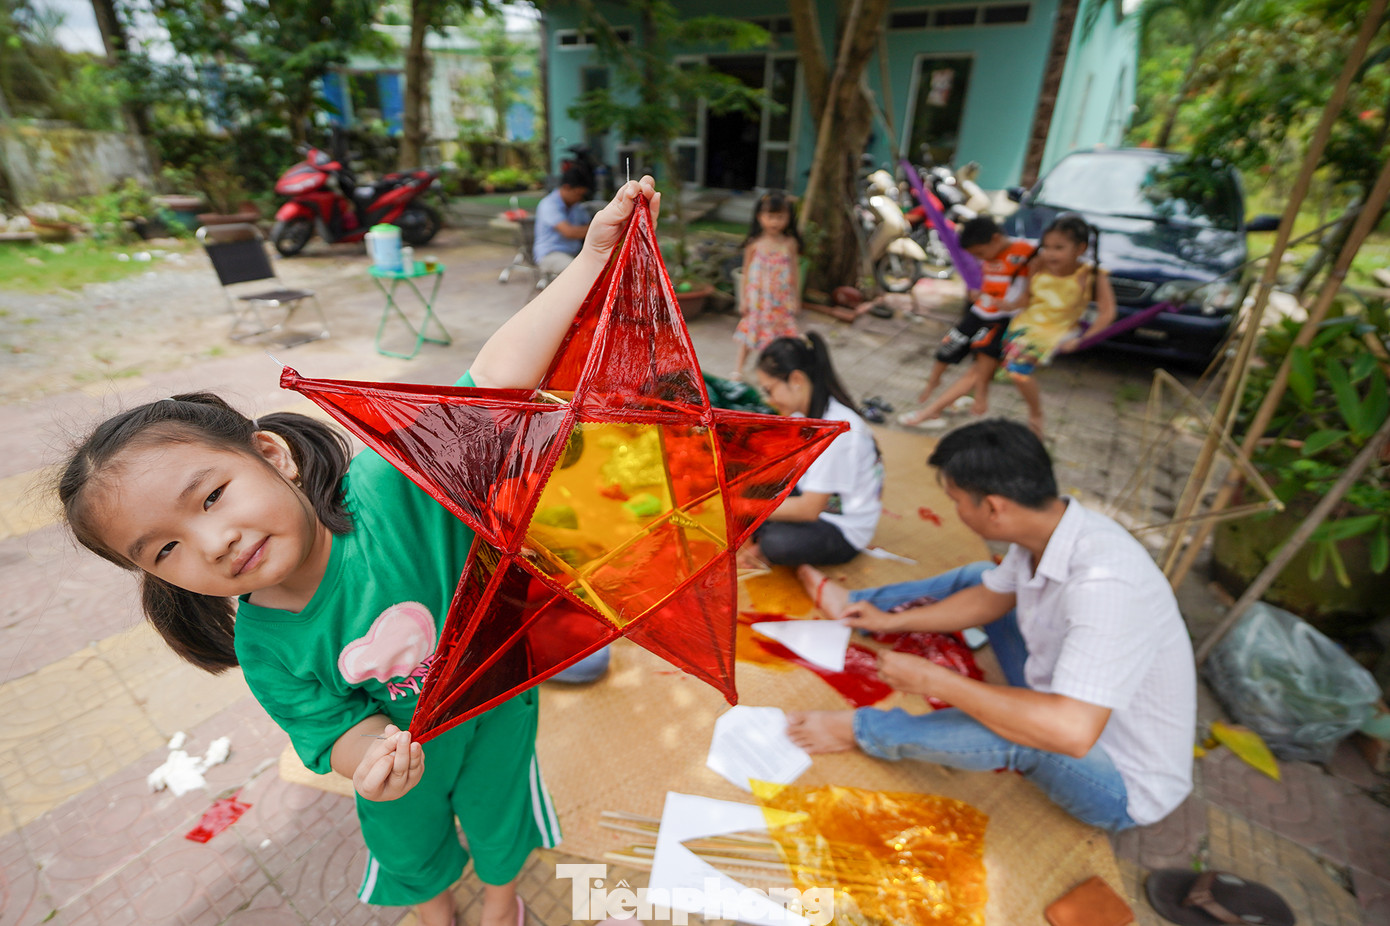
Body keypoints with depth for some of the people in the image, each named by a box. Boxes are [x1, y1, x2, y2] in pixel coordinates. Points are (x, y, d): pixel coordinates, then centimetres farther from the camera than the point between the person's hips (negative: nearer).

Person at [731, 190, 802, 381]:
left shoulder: (790, 244, -4)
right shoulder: (754, 243, -6)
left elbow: (795, 271, 2)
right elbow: (746, 271, 0)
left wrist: (796, 298, 4)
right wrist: (743, 297, 0)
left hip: (782, 300, 1)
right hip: (757, 298, 0)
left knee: (780, 336, 6)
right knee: (750, 330, 10)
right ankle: (738, 369, 22)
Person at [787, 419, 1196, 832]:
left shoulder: (1103, 582, -40)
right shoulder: (1048, 528, -13)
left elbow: (1072, 731, -45)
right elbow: (988, 599, 5)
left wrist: (933, 681, -36)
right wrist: (892, 621, 9)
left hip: (1125, 786, -7)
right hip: (1071, 701, 8)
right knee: (978, 576, 7)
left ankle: (859, 728, -11)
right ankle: (852, 603, 18)